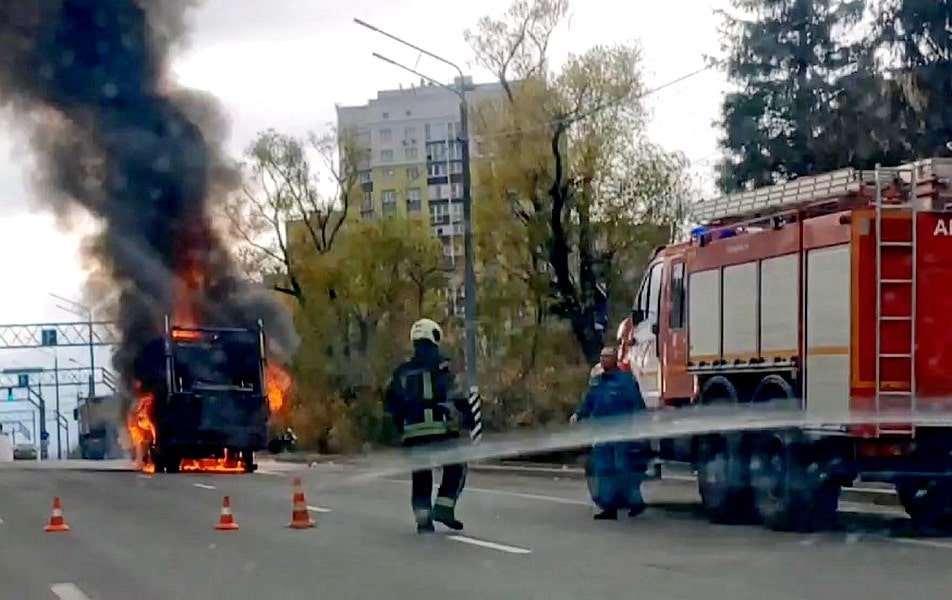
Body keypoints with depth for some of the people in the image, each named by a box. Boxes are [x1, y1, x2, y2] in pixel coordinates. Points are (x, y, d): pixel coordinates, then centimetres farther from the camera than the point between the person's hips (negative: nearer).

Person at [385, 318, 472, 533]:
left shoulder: (402, 371, 13)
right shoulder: (441, 367, -2)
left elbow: (393, 404, 17)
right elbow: (457, 397, -10)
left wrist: (400, 428, 27)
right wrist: (466, 417, 1)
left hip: (412, 432, 4)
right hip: (441, 428, -4)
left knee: (420, 475, 12)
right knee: (456, 467, 13)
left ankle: (423, 518, 4)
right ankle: (444, 507, -2)